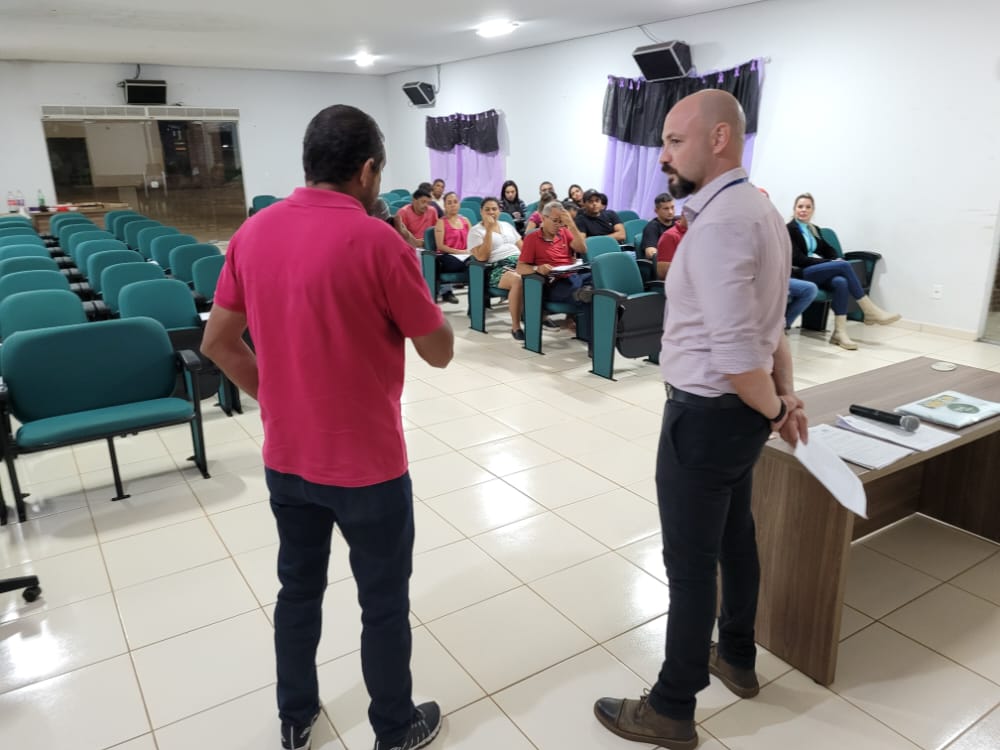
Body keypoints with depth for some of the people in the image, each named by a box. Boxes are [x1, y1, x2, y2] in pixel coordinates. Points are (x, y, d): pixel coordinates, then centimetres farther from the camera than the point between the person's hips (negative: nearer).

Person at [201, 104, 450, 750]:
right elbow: (440, 351, -11)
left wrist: (274, 397, 13)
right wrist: (411, 281, 3)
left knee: (298, 590, 22)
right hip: (367, 463, -6)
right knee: (384, 605, 13)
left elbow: (218, 342, 7)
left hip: (285, 457, 6)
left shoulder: (254, 232, 0)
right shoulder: (377, 240, -18)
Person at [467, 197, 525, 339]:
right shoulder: (475, 231, 6)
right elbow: (481, 257, -9)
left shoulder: (507, 226, 24)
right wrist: (489, 230, -8)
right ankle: (515, 326, -32)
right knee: (518, 280, -39)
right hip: (498, 268, -5)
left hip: (520, 262, 5)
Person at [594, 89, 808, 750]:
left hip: (707, 416, -10)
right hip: (740, 412, 10)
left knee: (691, 563, 4)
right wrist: (787, 398, 6)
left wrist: (774, 410, -11)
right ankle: (738, 658, 45)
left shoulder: (718, 223, -24)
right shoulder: (760, 209, 8)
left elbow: (736, 353, -28)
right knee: (735, 538, 24)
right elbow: (768, 326, 8)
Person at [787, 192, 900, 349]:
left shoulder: (814, 229, 22)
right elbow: (797, 259, -12)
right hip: (802, 274, -6)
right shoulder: (789, 229, -2)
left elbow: (828, 249, 19)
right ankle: (870, 311, -22)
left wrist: (837, 259, -6)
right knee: (844, 266, -27)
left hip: (820, 271, 6)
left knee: (840, 282, -29)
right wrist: (830, 263, -16)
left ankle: (840, 332, -35)